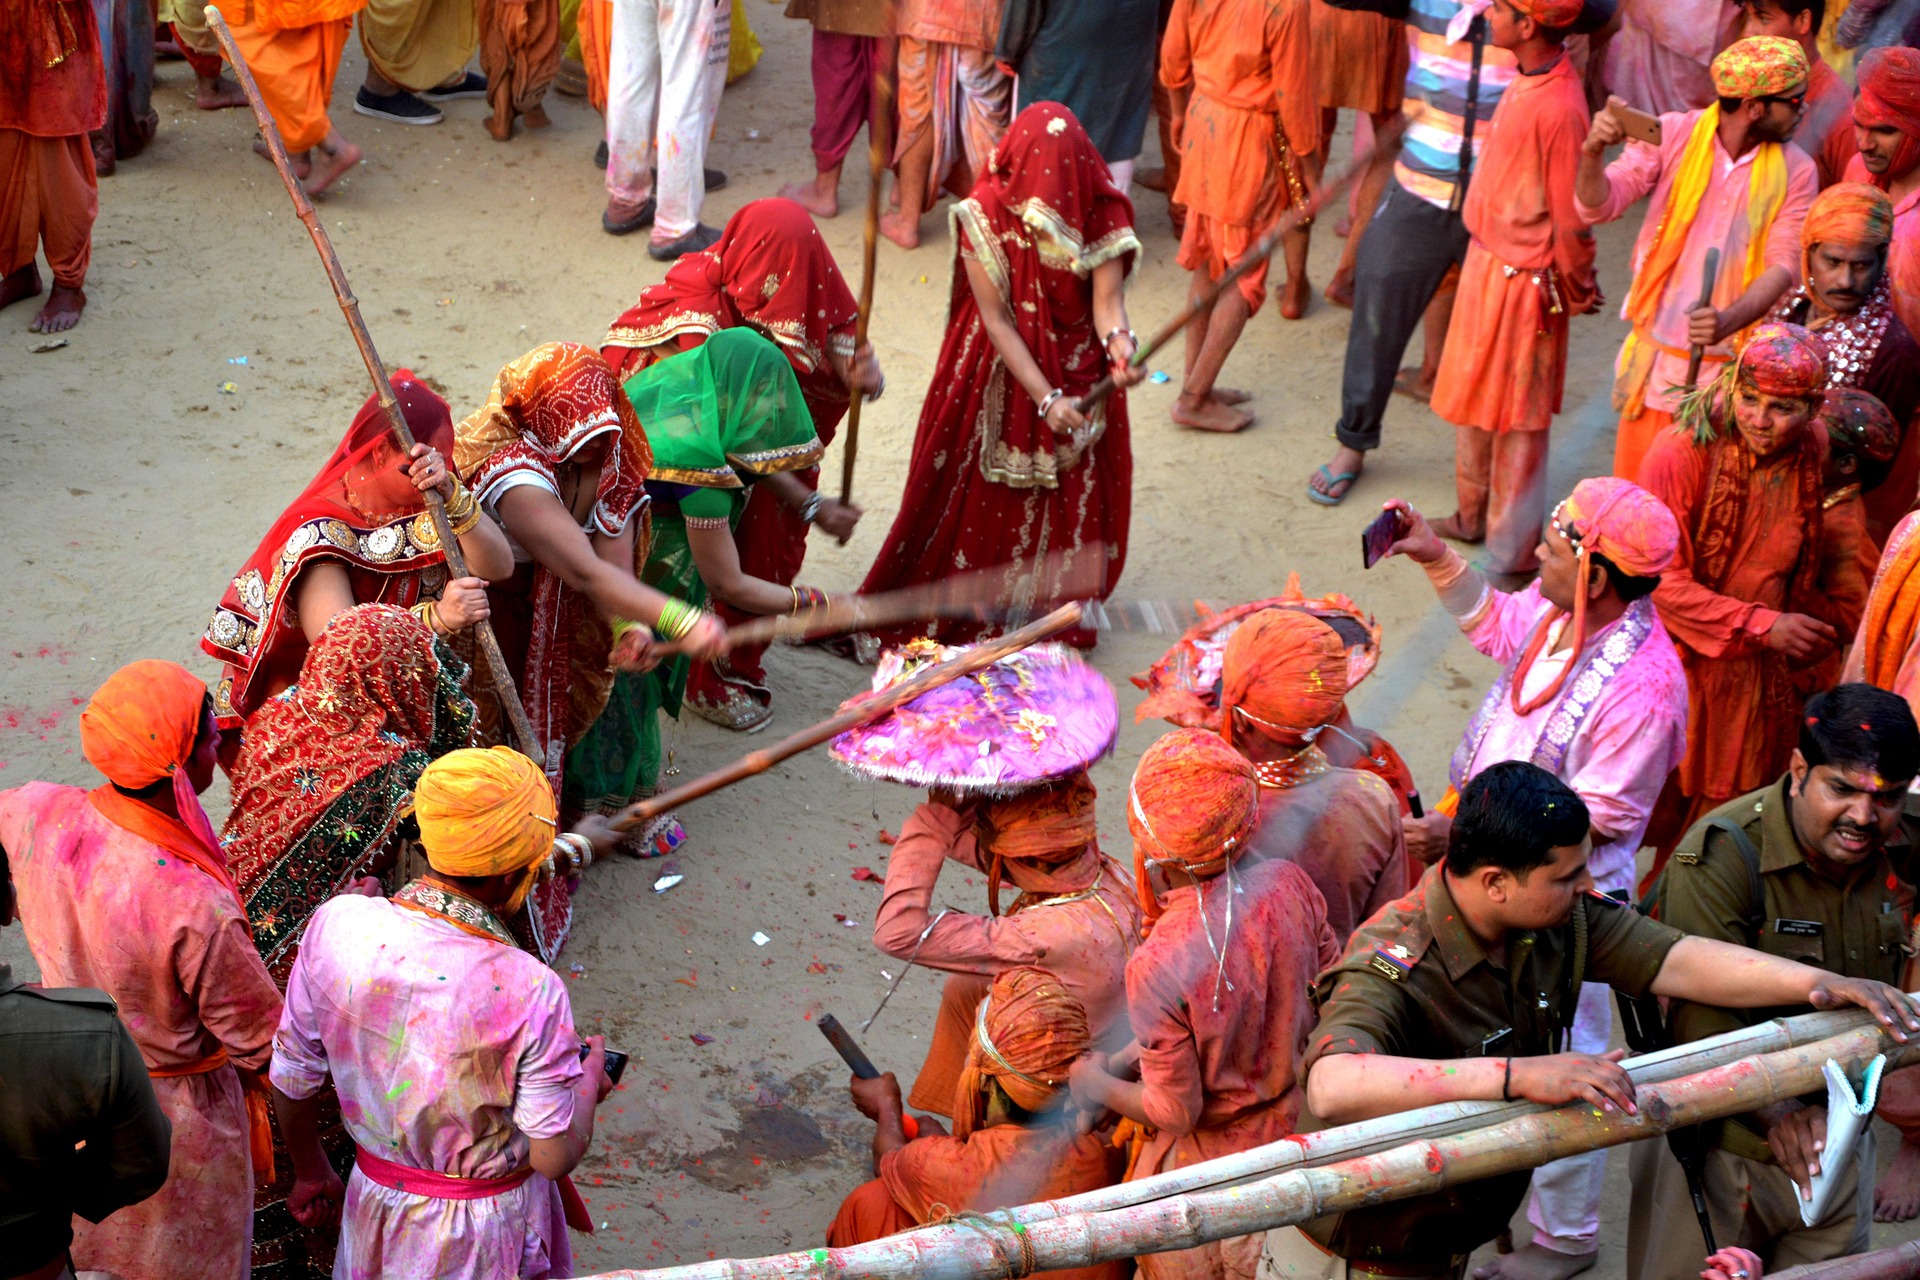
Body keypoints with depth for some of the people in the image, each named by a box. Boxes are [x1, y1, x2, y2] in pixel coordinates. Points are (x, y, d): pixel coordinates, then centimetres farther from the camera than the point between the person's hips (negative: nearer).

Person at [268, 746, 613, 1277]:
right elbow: (554, 1158, -20)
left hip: (377, 1205, 3)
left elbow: (292, 1076, -5)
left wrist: (310, 1171, 14)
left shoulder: (335, 927, -19)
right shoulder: (529, 993, -31)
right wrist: (590, 1078, 0)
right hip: (488, 1228, -3)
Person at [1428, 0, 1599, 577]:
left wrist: (1573, 292, -9)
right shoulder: (1527, 76, -1)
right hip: (1487, 261, 9)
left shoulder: (1558, 108, -29)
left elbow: (1572, 217, -21)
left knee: (1516, 416, 6)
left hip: (1522, 283, -9)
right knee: (1472, 398, 23)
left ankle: (1512, 547, 21)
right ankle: (1473, 515, 42)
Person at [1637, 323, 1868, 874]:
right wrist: (1765, 627, -20)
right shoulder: (1682, 454, -21)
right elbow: (1662, 580, -21)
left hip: (1761, 678, 4)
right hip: (1681, 664, -4)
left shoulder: (1813, 457, -5)